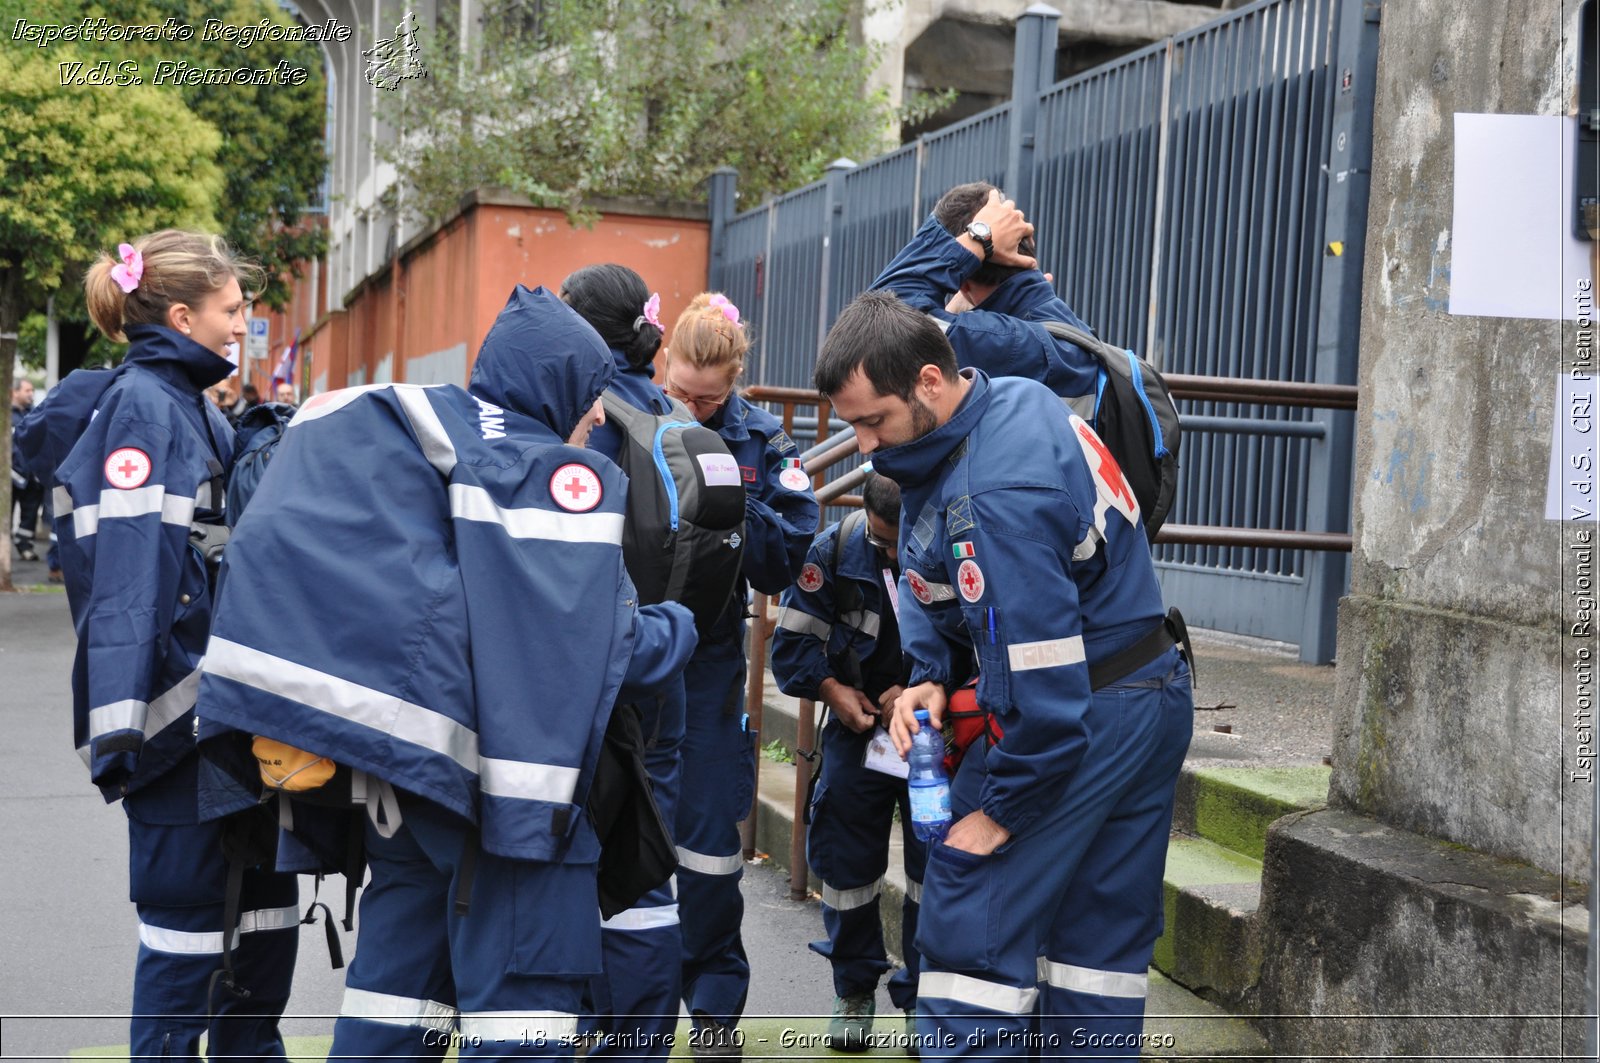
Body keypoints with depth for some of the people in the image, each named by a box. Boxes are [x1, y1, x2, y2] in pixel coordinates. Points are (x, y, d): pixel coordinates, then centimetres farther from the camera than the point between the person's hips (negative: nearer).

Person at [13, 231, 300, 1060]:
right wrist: (121, 725, -26)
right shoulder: (140, 406, -13)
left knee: (263, 896, 14)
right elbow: (127, 573, -21)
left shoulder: (190, 406, 15)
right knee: (188, 912, 0)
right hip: (176, 709, -9)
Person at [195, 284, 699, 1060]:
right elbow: (600, 639, -16)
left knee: (402, 963, 16)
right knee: (522, 995, 0)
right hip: (514, 781, -7)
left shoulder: (406, 449, 9)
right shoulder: (566, 478, -11)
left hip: (403, 760, 7)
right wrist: (678, 629, 3)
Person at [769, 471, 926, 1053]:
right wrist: (833, 689, -16)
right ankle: (855, 992, 23)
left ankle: (921, 995, 18)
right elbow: (791, 642, -2)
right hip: (858, 725, 2)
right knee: (846, 859, 5)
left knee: (937, 867, 1)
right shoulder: (834, 551, -11)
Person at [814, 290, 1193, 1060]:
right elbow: (935, 580, 12)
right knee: (1102, 947, 17)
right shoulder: (1009, 396, 2)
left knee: (971, 937, -4)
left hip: (1084, 725, -10)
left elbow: (1042, 684, -28)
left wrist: (998, 809, -18)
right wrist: (930, 676, -1)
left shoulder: (997, 493, -29)